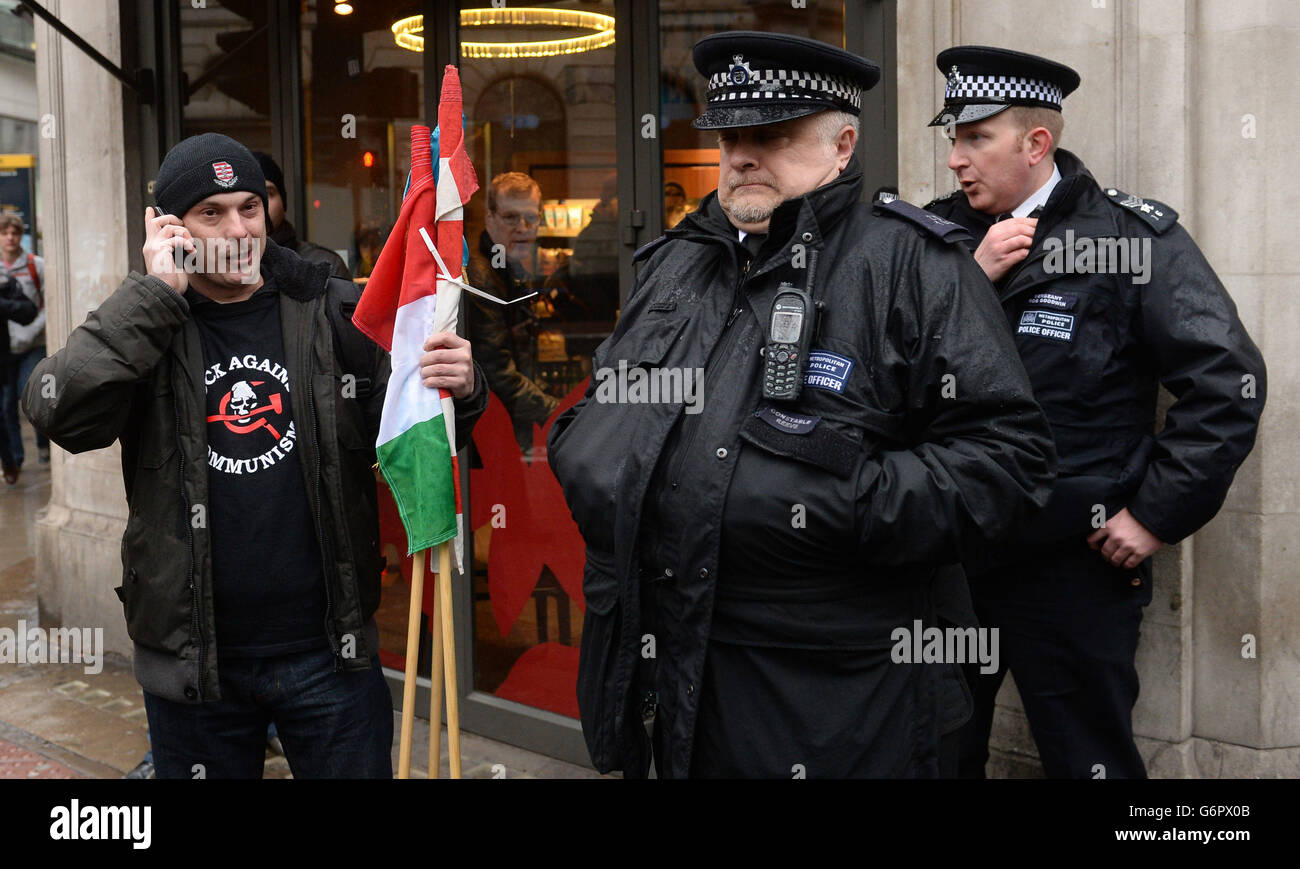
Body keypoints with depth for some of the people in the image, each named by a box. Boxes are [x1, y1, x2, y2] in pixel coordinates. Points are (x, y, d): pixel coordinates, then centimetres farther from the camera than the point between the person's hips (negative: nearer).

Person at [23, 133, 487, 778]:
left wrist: (457, 393, -20)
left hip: (329, 651, 0)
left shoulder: (334, 315, 0)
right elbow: (59, 414, -18)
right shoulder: (140, 329, -1)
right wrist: (156, 292, -18)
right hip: (191, 656, 0)